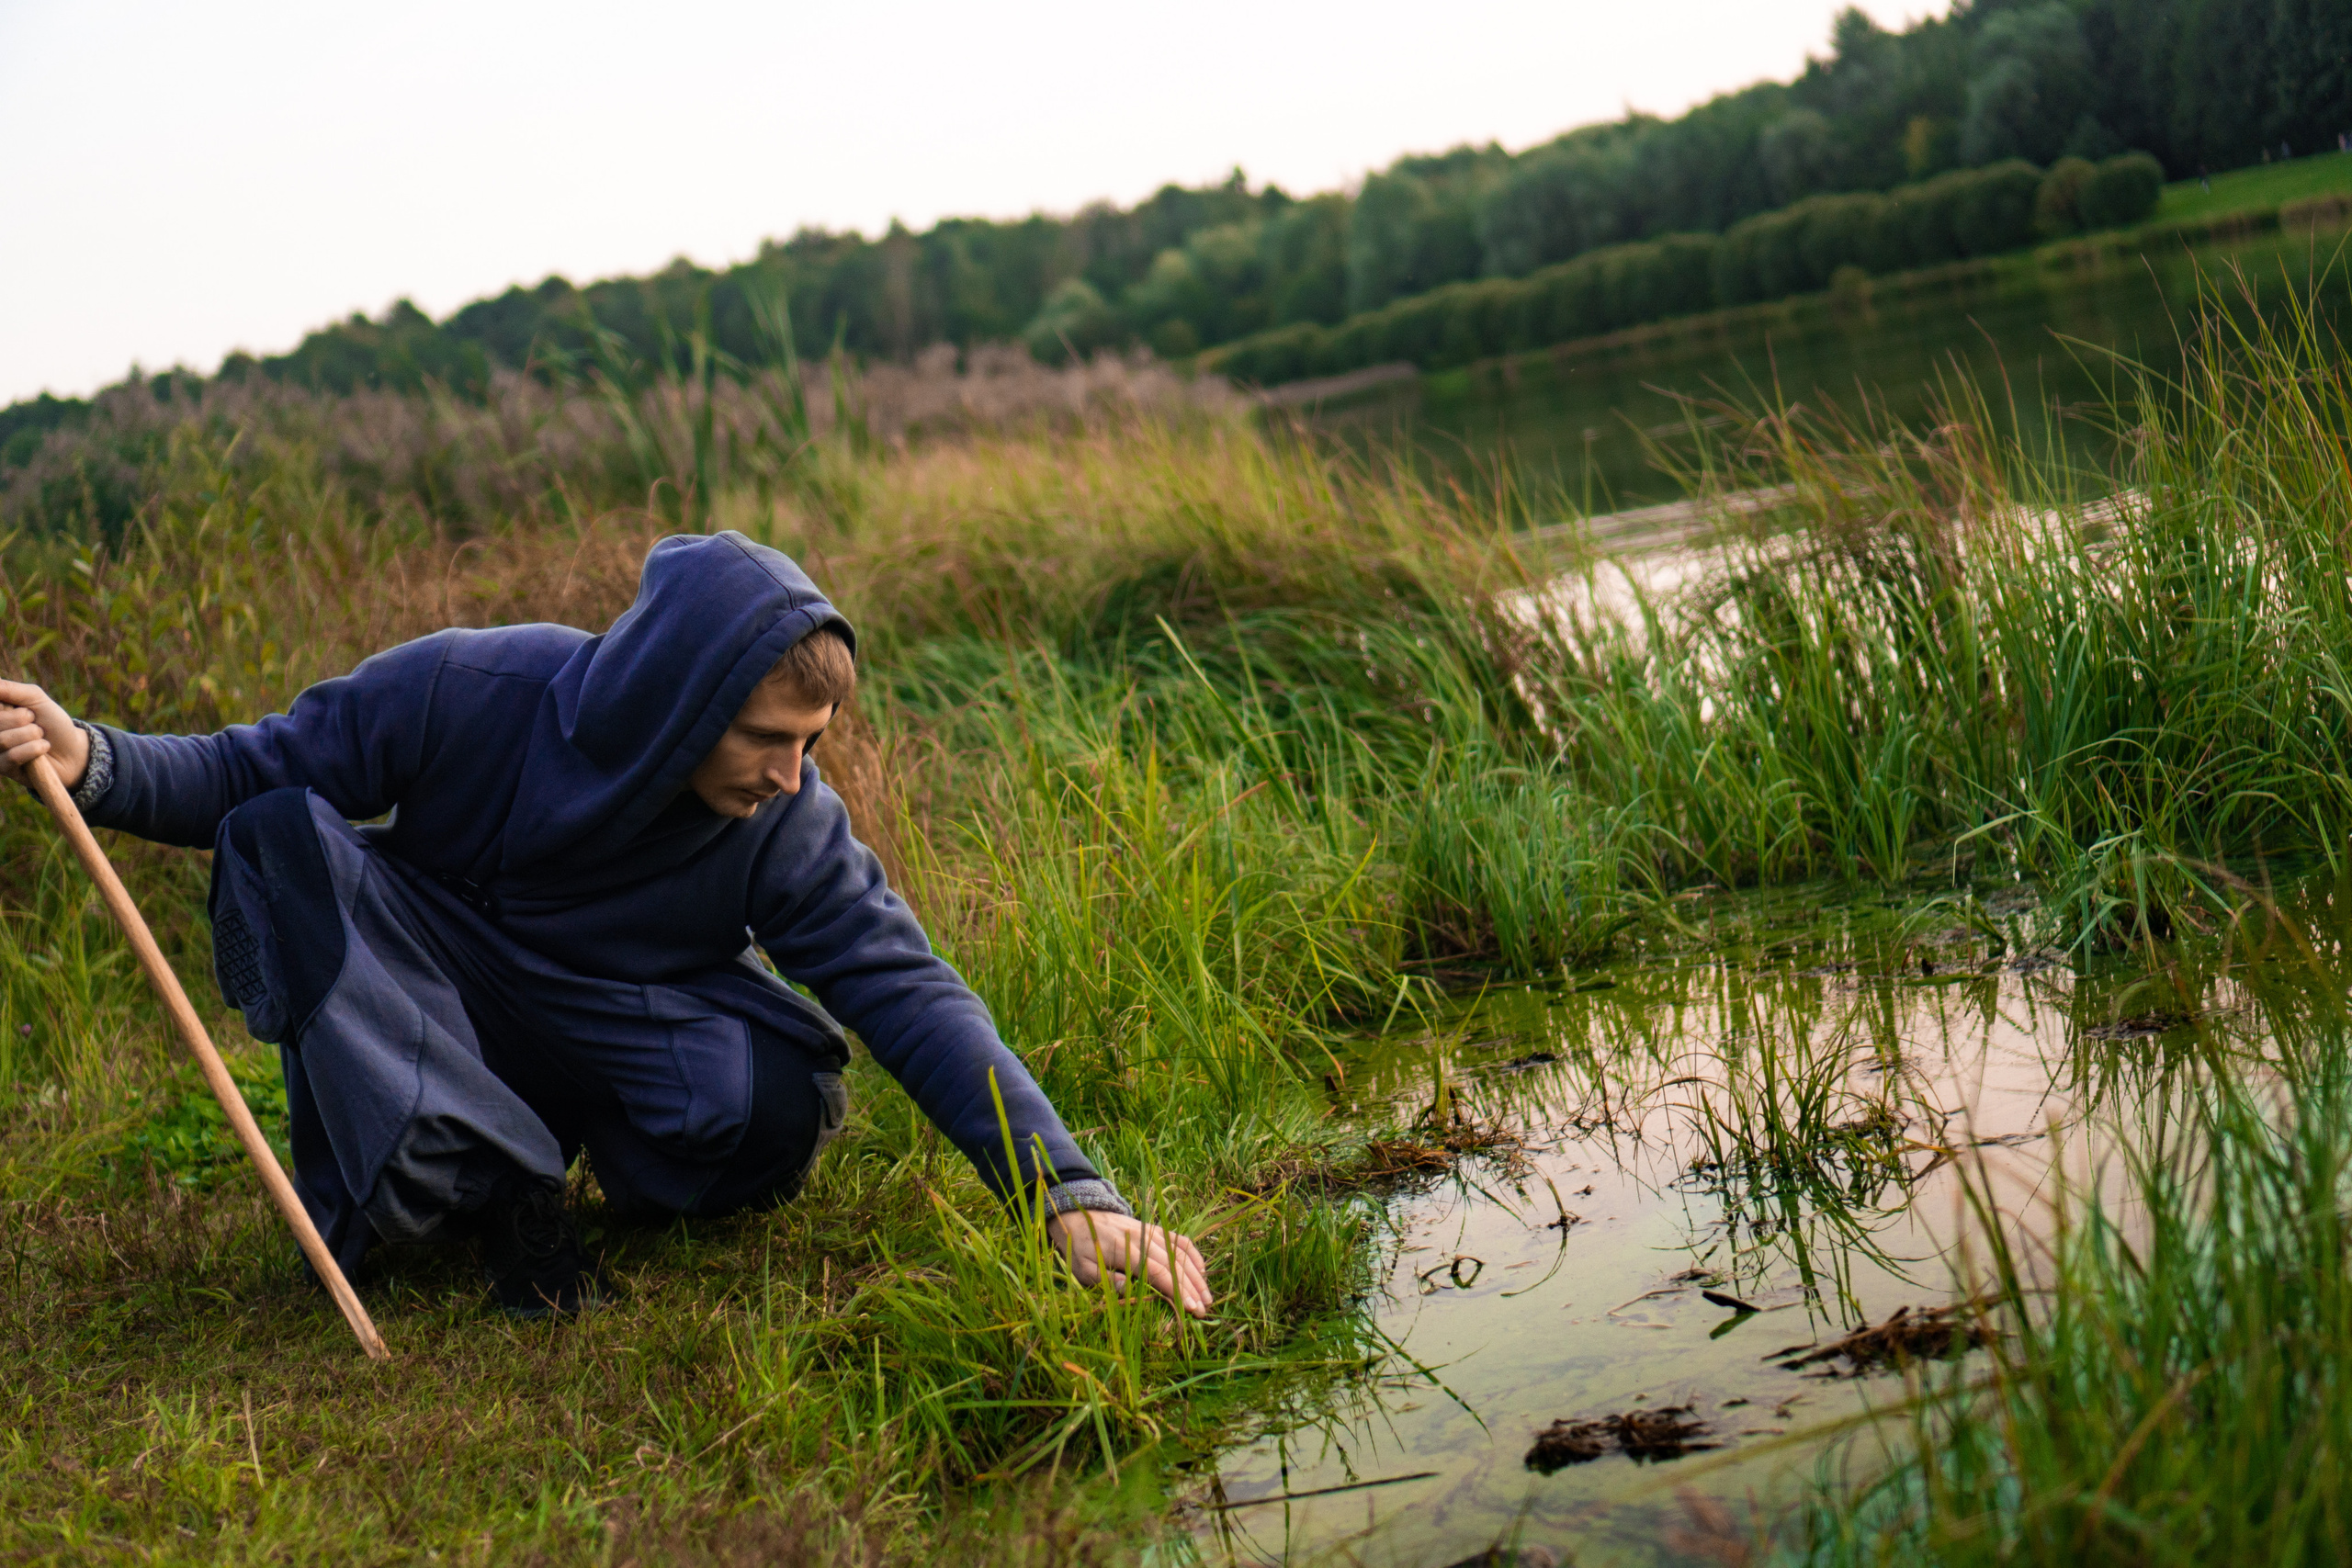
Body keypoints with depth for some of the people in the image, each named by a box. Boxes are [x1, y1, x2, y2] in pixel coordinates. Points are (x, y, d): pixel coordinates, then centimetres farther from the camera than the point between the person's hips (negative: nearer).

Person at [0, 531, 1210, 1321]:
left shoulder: (788, 824, -21)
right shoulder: (463, 695, -24)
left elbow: (912, 995, -25)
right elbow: (247, 773, -13)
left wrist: (1066, 1191, -35)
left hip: (613, 1054, 0)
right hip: (410, 1023, 1)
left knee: (774, 1094, -34)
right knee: (288, 838, -28)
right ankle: (495, 1190, -18)